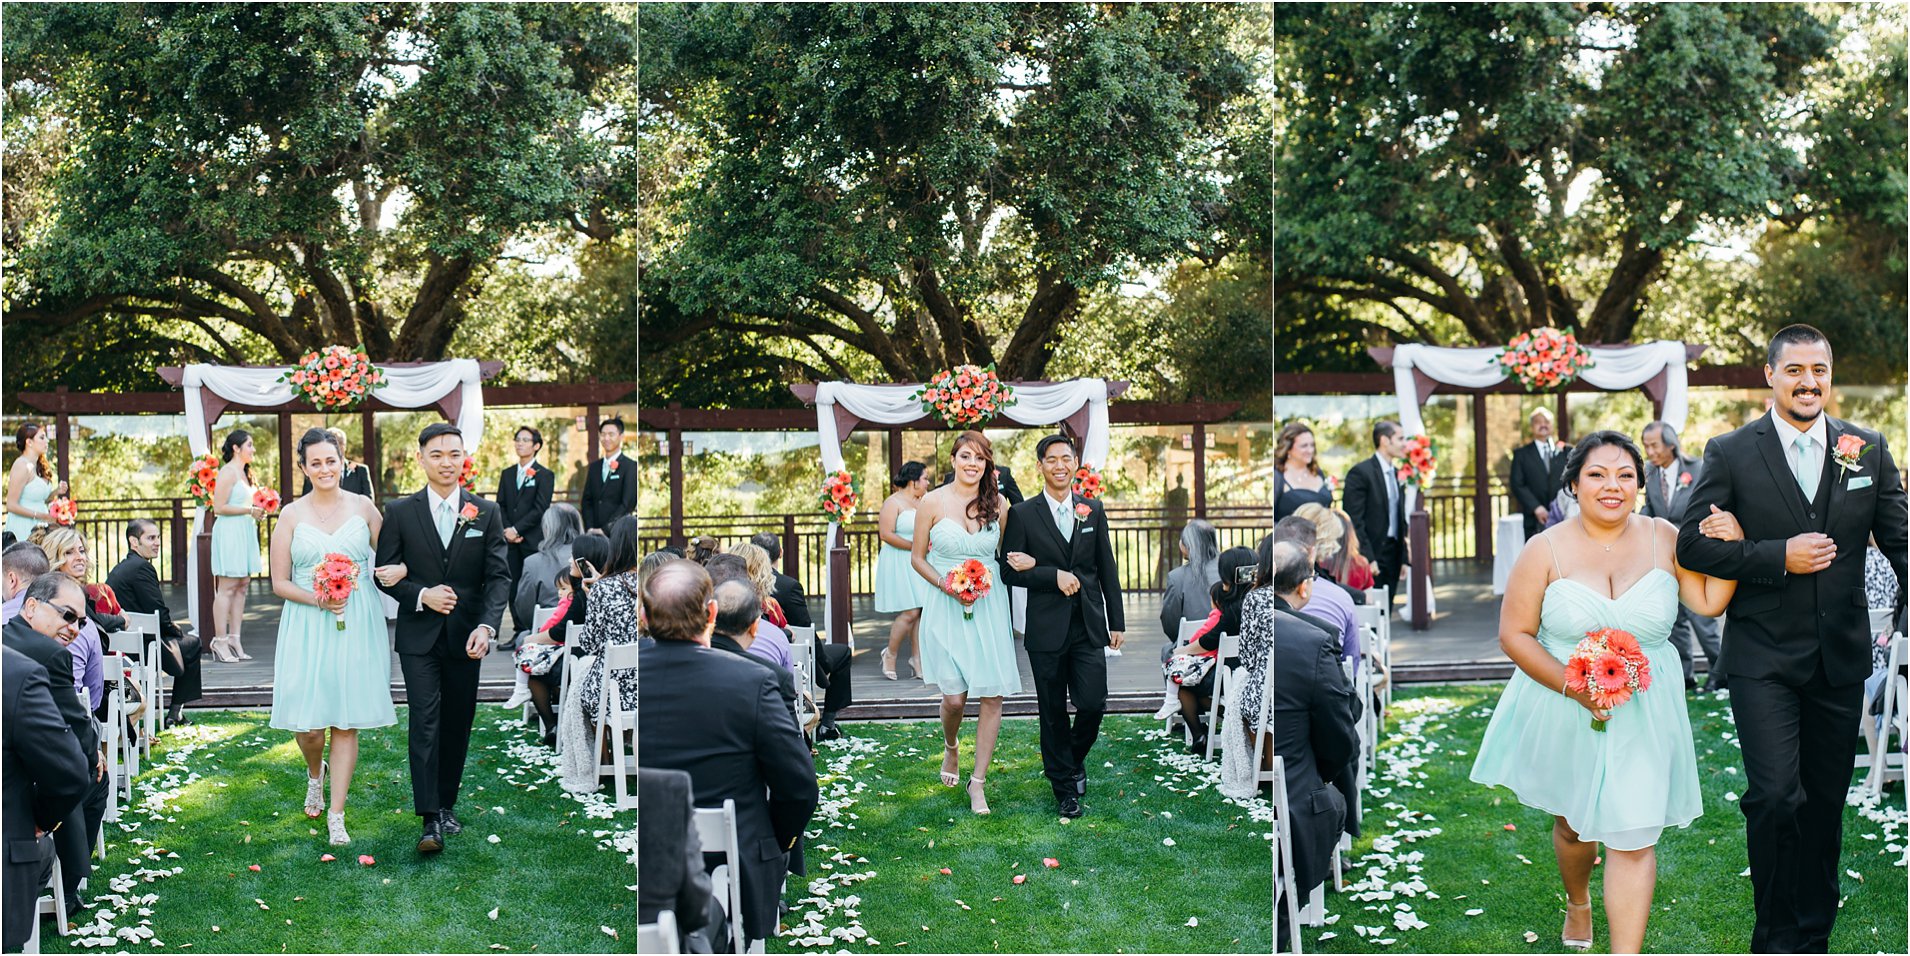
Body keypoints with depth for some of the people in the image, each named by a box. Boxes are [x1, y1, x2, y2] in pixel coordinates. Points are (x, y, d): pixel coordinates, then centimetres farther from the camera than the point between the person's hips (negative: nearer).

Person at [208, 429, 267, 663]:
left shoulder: (243, 472, 18)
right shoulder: (228, 472, -11)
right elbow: (219, 507, -17)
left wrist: (256, 510, 12)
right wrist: (249, 510, -13)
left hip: (244, 533, 9)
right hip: (229, 532, -9)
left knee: (242, 586, 7)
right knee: (227, 588, -8)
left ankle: (234, 640, 9)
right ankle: (220, 642, -5)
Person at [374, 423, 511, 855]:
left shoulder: (486, 512, 3)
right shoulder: (400, 512, 1)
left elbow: (499, 576, -2)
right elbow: (385, 573, 3)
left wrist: (486, 626, -16)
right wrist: (422, 595, -14)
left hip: (465, 637, 2)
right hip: (419, 636, -2)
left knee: (457, 725, 9)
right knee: (425, 721, -10)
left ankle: (446, 804, 24)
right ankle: (430, 819, -13)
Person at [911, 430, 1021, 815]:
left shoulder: (998, 504, 3)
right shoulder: (932, 502, -3)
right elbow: (917, 557, 2)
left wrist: (990, 576, -2)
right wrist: (946, 585, -11)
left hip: (989, 607, 2)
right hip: (945, 607, -2)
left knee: (993, 696, -3)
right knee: (954, 697, -5)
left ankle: (978, 781, 10)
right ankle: (951, 748, 30)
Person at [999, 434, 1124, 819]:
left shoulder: (1093, 510, 8)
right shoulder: (1022, 514, -1)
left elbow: (1107, 569, 10)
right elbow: (1010, 571, -4)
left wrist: (1117, 622, 8)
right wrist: (1054, 575, -16)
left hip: (1089, 627, 2)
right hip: (1047, 629, -2)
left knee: (1093, 704, -5)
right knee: (1053, 712, 5)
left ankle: (1075, 758, 26)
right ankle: (1065, 785, 20)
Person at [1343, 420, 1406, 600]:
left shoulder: (1397, 473, 15)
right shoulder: (1360, 473, -10)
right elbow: (1354, 521, -14)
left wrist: (1404, 558, 13)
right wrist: (1367, 558, -17)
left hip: (1393, 556, 7)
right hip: (1370, 557, -7)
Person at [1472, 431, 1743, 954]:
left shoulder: (1663, 539, -4)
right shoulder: (1547, 550, -10)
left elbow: (1710, 601, -4)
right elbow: (1514, 634, -9)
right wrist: (1573, 687, -19)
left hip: (1641, 714, 0)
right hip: (1563, 713, 0)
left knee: (1633, 839, -7)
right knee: (1572, 823, 21)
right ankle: (1577, 903, 53)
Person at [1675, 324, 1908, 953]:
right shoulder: (1730, 453, -4)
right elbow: (1692, 544, -7)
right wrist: (1779, 556, -16)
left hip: (1841, 657, 3)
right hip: (1764, 658, -3)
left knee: (1825, 801, 13)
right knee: (1775, 796, -13)